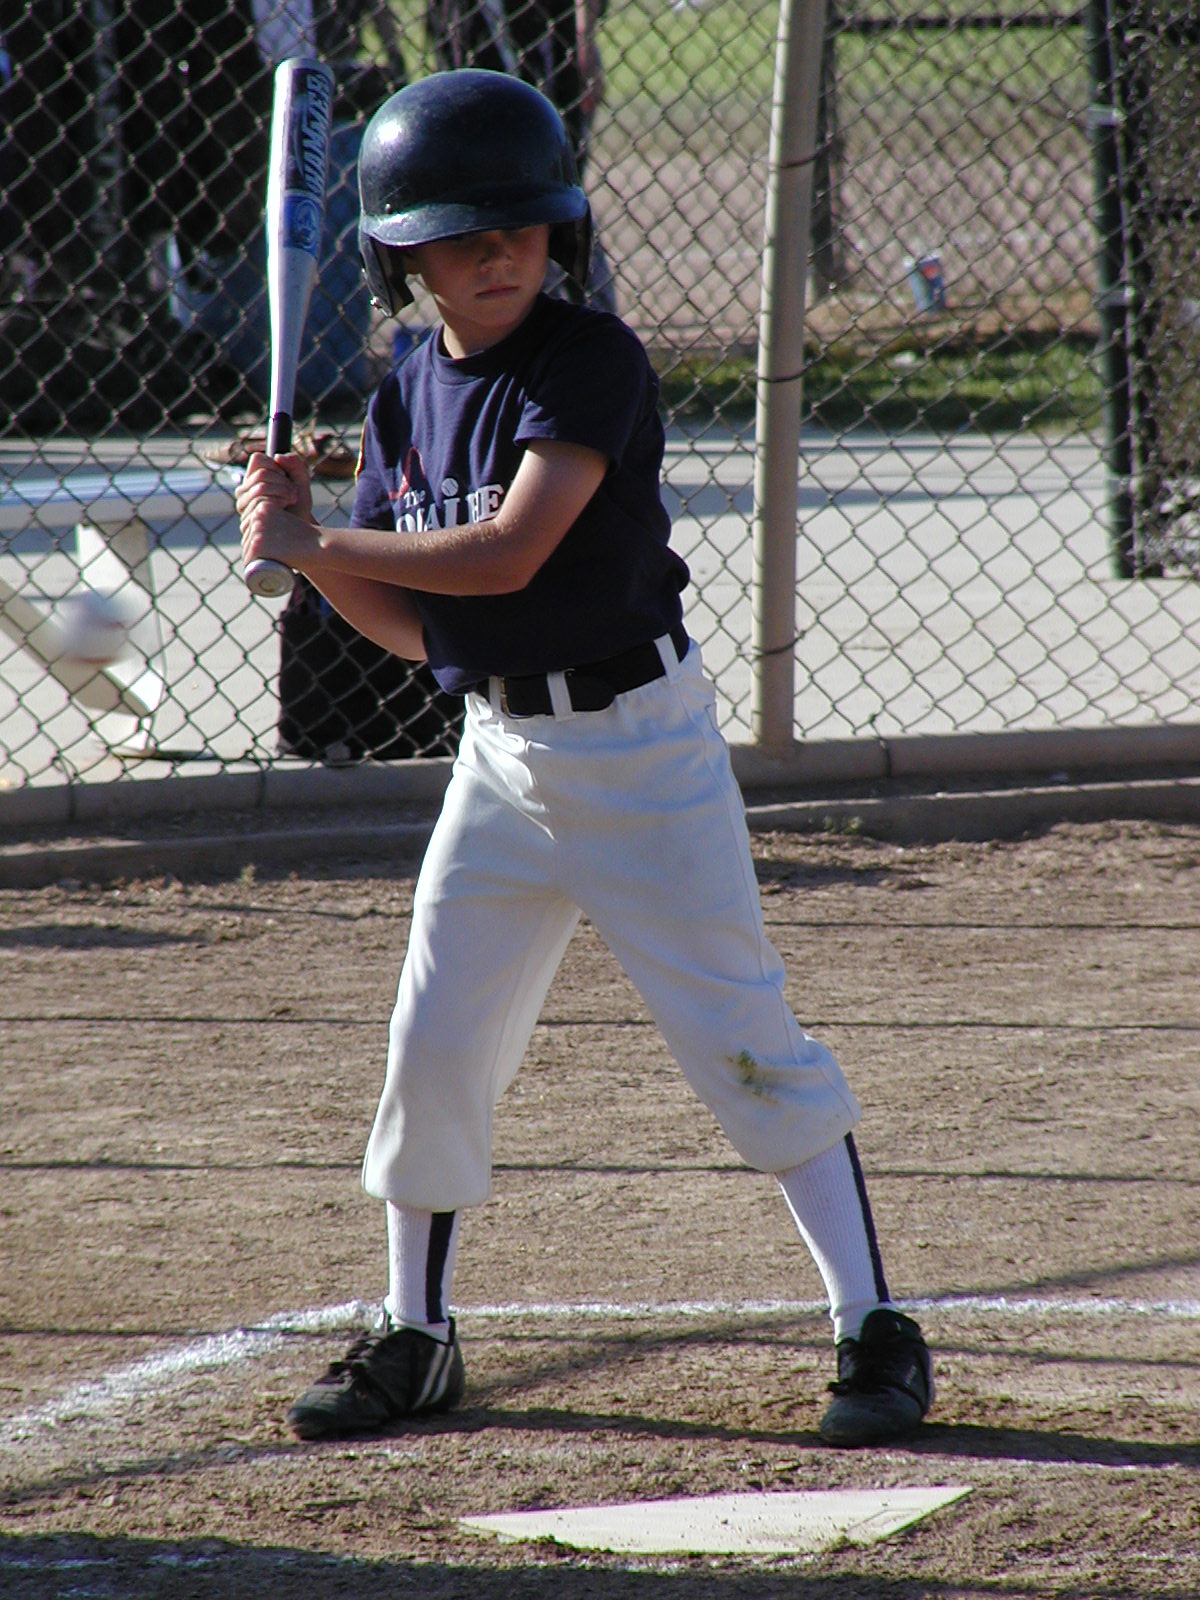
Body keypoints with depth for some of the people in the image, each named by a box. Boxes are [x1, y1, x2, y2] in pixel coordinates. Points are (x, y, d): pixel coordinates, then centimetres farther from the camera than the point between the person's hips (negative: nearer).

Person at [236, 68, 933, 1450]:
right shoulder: (409, 398, 5)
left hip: (638, 736, -6)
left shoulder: (591, 361, -16)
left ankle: (874, 1332, 1)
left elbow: (506, 554, -27)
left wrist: (320, 542, -19)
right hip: (501, 748, 6)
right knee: (434, 1045, 7)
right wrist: (303, 543, -5)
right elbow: (416, 625, 10)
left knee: (741, 1036, -5)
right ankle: (414, 1338, 23)